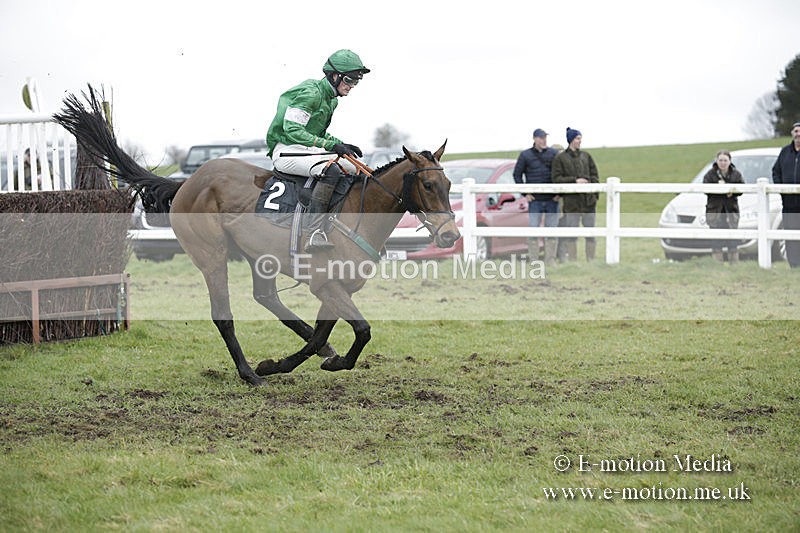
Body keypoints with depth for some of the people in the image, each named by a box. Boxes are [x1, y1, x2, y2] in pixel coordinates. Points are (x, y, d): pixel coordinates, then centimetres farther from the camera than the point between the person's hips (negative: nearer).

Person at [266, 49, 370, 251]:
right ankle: (314, 235, -43)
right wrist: (331, 145, -27)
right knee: (331, 171, -35)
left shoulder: (332, 100, 14)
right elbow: (291, 129, -23)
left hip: (309, 151, 10)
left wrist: (341, 145, 4)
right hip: (287, 152, -10)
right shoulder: (310, 94, -17)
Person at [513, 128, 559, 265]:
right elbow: (517, 174, 7)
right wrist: (525, 193, 0)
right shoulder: (525, 155, 2)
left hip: (552, 199, 1)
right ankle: (533, 260, 4)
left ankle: (550, 259, 10)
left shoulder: (554, 154, 4)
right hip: (535, 200, -1)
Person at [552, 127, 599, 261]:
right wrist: (575, 181, -14)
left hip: (588, 200, 3)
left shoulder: (586, 156, 12)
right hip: (571, 201, -3)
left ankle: (591, 261, 10)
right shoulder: (560, 158, 2)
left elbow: (595, 175, 12)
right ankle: (572, 262, 6)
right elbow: (556, 179, -4)